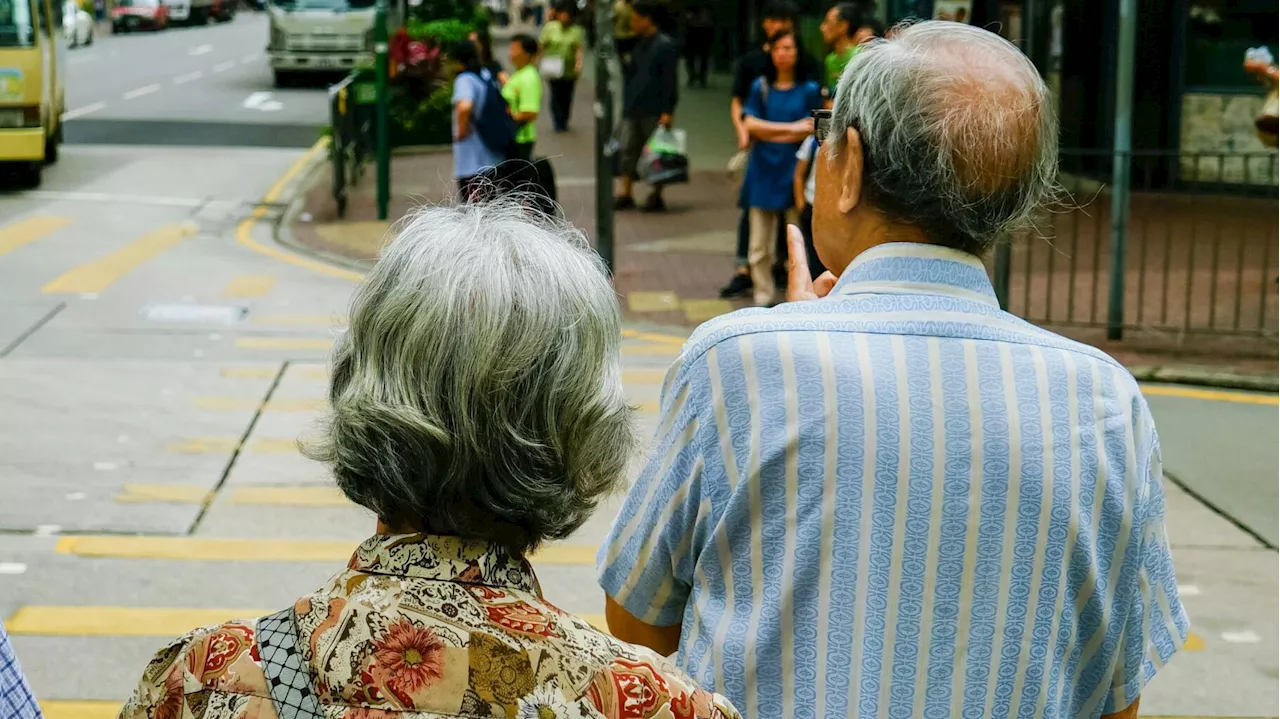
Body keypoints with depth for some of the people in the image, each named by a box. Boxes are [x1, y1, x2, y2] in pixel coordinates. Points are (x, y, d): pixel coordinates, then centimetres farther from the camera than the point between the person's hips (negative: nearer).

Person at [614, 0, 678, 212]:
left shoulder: (665, 46, -11)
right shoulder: (639, 45, 14)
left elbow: (670, 82, -14)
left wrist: (667, 112, -18)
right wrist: (627, 104, 16)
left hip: (654, 113, -8)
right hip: (633, 111, 8)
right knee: (627, 150, 3)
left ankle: (656, 197, 9)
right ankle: (624, 194, 6)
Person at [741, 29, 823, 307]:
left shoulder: (809, 90, 2)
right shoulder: (761, 87, 8)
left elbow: (812, 131, -7)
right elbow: (751, 125, -2)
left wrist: (770, 134, -7)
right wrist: (792, 128, -7)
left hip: (793, 170, -2)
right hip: (763, 172, 3)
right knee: (759, 246, 4)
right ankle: (763, 297, 13)